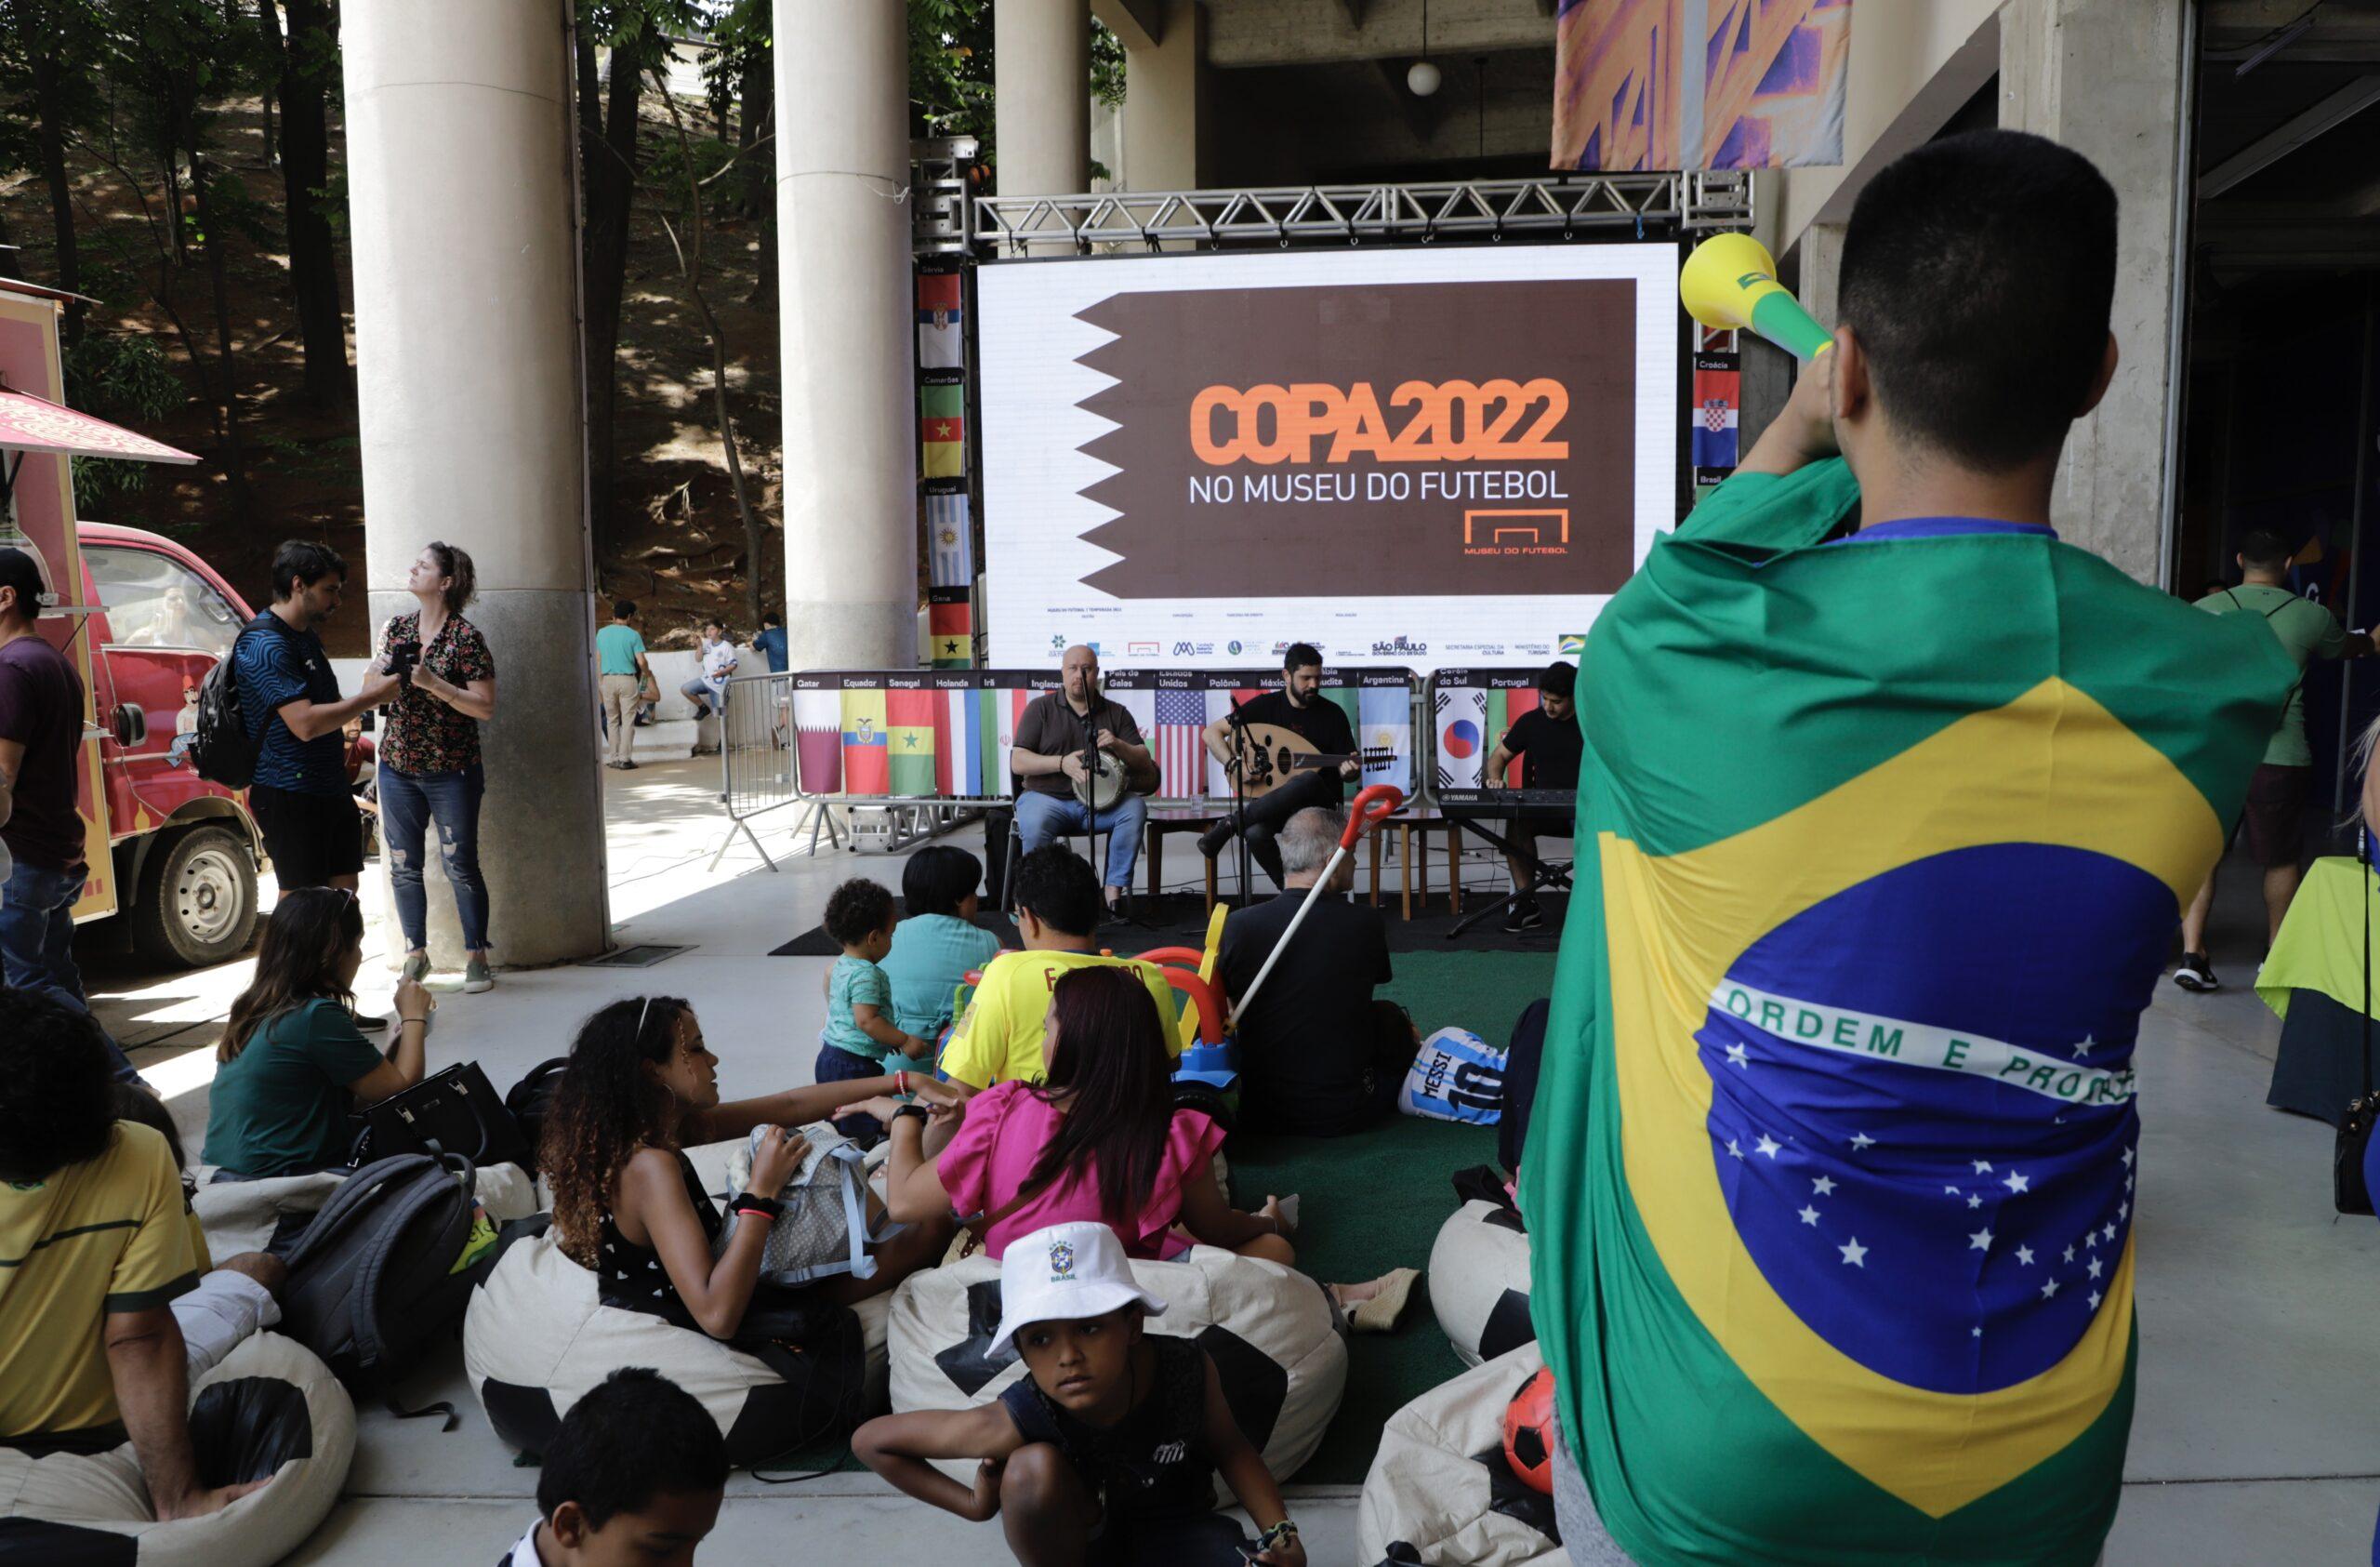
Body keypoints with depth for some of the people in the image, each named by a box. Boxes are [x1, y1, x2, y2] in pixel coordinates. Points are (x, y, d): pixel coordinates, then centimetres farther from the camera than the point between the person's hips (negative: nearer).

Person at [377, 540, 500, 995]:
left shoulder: (466, 638, -10)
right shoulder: (396, 629, 8)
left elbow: (485, 707, -13)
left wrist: (433, 683, -21)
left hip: (451, 772, -5)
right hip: (398, 766, 5)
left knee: (460, 865, 0)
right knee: (403, 865, 9)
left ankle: (476, 957, 11)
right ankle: (416, 954, 22)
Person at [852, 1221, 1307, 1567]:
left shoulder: (1187, 1370, -26)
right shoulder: (1015, 1422, -31)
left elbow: (1228, 1448, -4)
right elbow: (870, 1440, -20)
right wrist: (973, 1504, -21)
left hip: (1175, 1529, 0)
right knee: (1036, 1466, -35)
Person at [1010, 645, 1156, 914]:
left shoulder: (1116, 713, 12)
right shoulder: (1040, 708, 5)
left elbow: (1144, 763, 7)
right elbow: (1017, 762, -3)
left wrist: (1118, 746, -14)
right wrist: (1062, 763, -18)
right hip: (1047, 797, -2)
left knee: (1135, 808, -27)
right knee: (1034, 826, -35)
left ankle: (1114, 892, -19)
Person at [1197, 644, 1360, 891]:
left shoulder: (1332, 714, 3)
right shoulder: (1265, 706, 3)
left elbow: (1343, 770, 5)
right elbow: (1211, 733, 3)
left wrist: (1349, 770, -20)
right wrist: (1234, 765, -13)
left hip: (1318, 802, 0)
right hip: (1272, 800, 0)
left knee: (1309, 780, -38)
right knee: (1255, 834, -35)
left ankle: (1231, 822, -25)